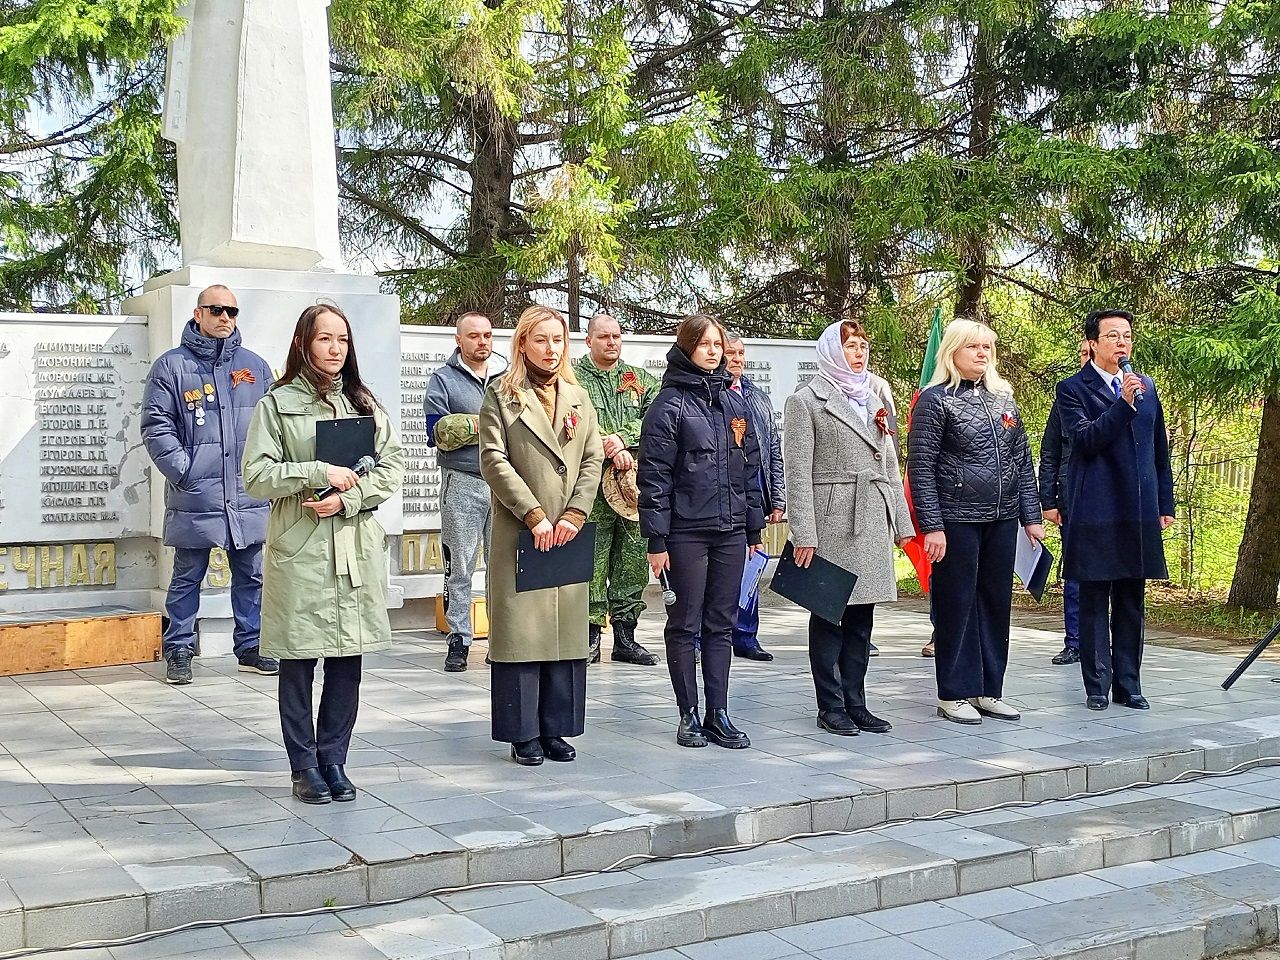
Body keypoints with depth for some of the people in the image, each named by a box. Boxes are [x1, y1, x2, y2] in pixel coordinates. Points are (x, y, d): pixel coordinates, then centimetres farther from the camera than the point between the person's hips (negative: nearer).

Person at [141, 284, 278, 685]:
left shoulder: (255, 366, 12)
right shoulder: (172, 366, 2)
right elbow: (156, 426, -3)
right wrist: (183, 471, -12)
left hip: (249, 495, 4)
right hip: (194, 497, -3)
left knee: (252, 576, 10)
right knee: (187, 577, 5)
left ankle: (251, 647, 21)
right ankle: (178, 651, 15)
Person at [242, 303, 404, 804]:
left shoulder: (365, 403, 12)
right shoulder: (278, 403, 2)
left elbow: (392, 467, 5)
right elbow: (256, 475, -5)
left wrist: (348, 498, -10)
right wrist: (319, 473, -15)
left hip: (357, 545, 3)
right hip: (300, 550, -3)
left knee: (348, 660, 5)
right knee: (298, 662, 2)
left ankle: (333, 760, 17)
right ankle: (305, 767, 13)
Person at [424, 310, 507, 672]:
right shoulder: (443, 380, 4)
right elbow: (438, 432, -8)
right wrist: (483, 424, -12)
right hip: (462, 483, -3)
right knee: (460, 567, 1)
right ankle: (458, 639, 7)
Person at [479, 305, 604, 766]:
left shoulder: (579, 398, 16)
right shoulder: (501, 397, 2)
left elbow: (593, 460, 9)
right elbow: (494, 461, -7)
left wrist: (575, 514, -5)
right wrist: (535, 516, -13)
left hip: (569, 535, 4)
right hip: (520, 534, -4)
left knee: (566, 630, 5)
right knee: (521, 630, -3)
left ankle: (556, 729, 14)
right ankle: (523, 733, 5)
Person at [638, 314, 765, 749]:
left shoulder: (734, 403, 11)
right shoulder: (669, 404, -5)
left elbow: (751, 467, 15)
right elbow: (653, 476, -8)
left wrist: (755, 528, 12)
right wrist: (656, 540, -12)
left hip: (730, 532, 5)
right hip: (686, 531, -5)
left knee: (721, 625, 9)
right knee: (685, 624, 4)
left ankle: (718, 714, 15)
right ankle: (689, 715, 13)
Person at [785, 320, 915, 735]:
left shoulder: (873, 401, 19)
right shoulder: (806, 401, -1)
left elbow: (890, 466, 20)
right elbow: (798, 472, -7)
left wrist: (902, 522, 14)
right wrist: (804, 534, -14)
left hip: (873, 522, 6)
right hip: (832, 522, -6)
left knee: (861, 616, 9)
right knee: (828, 614, 1)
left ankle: (856, 703, 16)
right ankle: (831, 706, 9)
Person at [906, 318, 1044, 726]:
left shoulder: (1003, 397, 11)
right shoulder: (935, 400, -6)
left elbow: (1022, 459, 14)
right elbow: (921, 467, -9)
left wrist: (1031, 516, 9)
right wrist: (932, 526, -14)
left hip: (1002, 520, 6)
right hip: (957, 520, -6)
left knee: (996, 603, 10)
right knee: (956, 604, 1)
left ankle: (988, 690, 20)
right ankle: (953, 694, 11)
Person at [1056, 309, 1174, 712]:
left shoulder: (1146, 387, 15)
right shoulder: (1072, 389, -1)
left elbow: (1160, 449, 18)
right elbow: (1084, 440, -15)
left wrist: (1165, 504, 15)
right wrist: (1122, 403, -22)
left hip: (1139, 513, 5)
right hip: (1096, 513, -5)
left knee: (1131, 602, 10)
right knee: (1094, 601, 2)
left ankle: (1129, 684, 17)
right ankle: (1097, 686, 9)